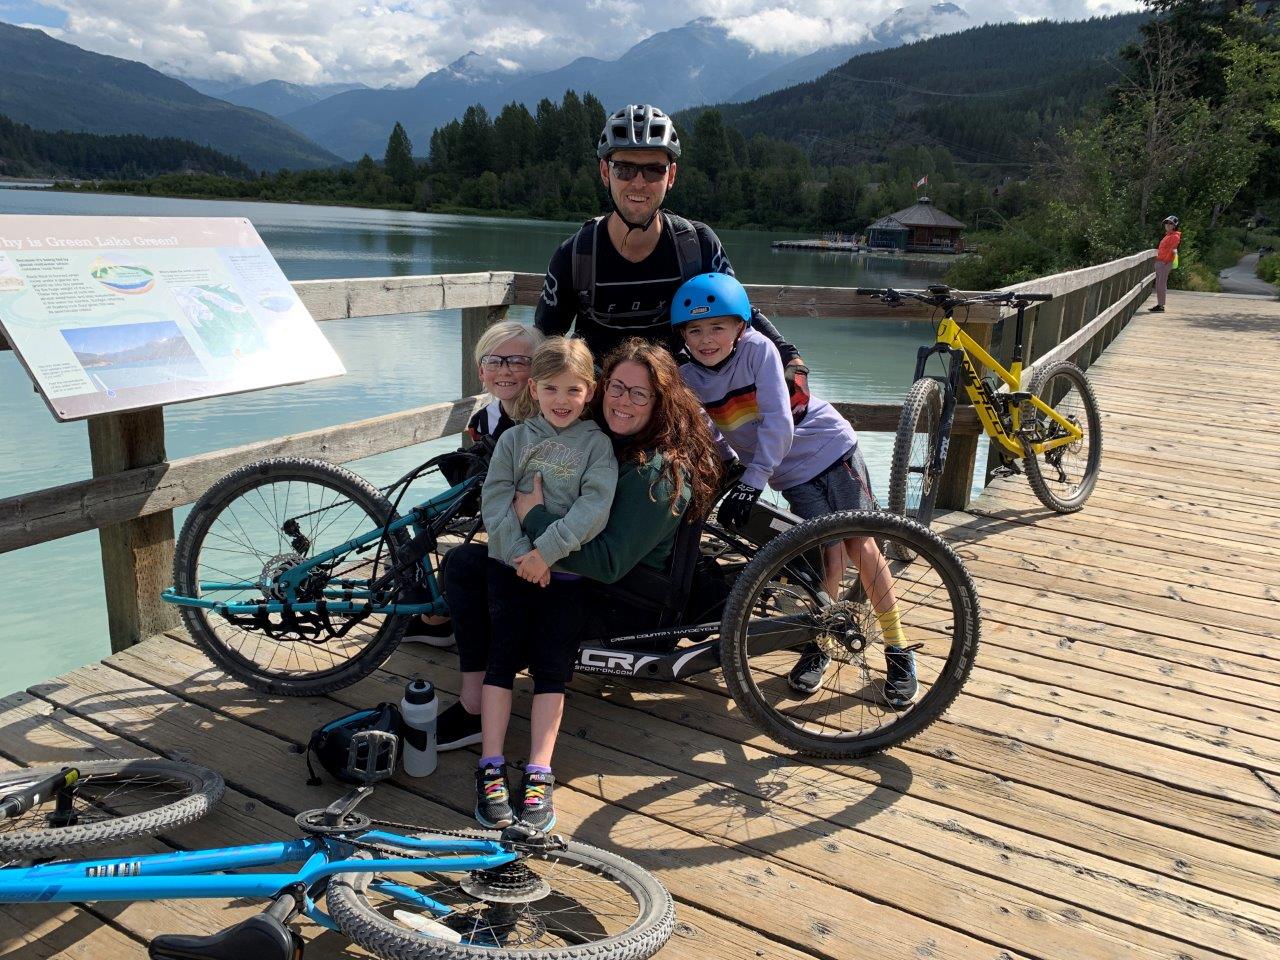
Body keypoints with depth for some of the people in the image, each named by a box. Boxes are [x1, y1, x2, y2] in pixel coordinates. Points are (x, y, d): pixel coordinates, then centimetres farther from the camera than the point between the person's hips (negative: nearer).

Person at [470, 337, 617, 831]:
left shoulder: (596, 443, 2)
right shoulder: (514, 439, 7)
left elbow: (594, 507, -11)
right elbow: (495, 499, -3)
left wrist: (546, 551, -19)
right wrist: (522, 553, -15)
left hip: (565, 571, -1)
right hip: (509, 563, 1)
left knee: (551, 669, -2)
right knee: (501, 661, -3)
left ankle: (538, 775, 1)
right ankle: (491, 770, 1)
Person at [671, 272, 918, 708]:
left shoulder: (757, 349, -21)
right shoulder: (687, 377, -10)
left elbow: (779, 422, -25)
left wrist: (752, 479, -29)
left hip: (830, 448, -2)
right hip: (791, 474, 2)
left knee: (861, 546, -4)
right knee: (831, 553, -11)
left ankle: (898, 651, 10)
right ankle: (817, 646, 11)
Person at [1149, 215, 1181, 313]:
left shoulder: (1175, 236, -8)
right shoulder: (1167, 235, 21)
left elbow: (1172, 249, -15)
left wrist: (1165, 261, -20)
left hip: (1165, 263, -10)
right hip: (1159, 262, 10)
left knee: (1161, 284, -10)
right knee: (1158, 284, 10)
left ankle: (1161, 306, -10)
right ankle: (1159, 305, 15)